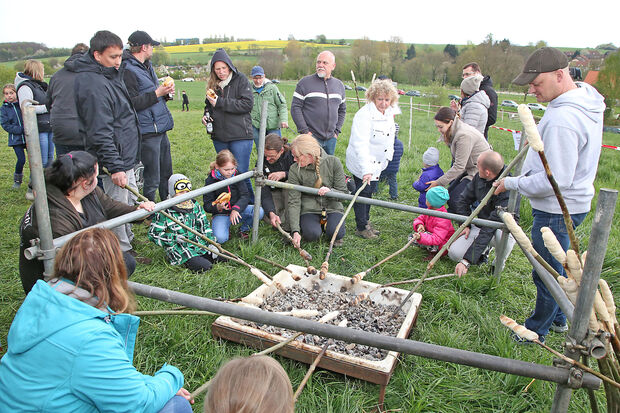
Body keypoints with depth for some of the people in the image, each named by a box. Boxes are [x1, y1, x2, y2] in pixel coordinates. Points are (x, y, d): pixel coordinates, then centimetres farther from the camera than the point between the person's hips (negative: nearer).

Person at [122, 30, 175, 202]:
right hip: (147, 132, -9)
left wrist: (166, 92, 6)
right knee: (152, 179, -3)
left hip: (161, 129, 9)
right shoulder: (128, 70, -13)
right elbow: (132, 103, -20)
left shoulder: (147, 66, 17)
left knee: (167, 174, 18)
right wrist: (157, 93, -19)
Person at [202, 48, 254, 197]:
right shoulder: (213, 84, 12)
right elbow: (208, 105, 25)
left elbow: (247, 104, -14)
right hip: (219, 137, 6)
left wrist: (220, 102, -15)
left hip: (240, 136, -6)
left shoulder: (240, 79, -3)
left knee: (241, 173, -8)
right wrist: (206, 115, 3)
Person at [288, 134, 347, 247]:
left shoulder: (333, 162, -10)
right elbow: (294, 202, -11)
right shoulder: (294, 170, -10)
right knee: (311, 234, -28)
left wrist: (330, 191, -28)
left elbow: (343, 193, -4)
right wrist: (295, 231, -20)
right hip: (309, 210, 0)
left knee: (336, 233, -26)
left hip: (332, 208, 0)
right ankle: (318, 225, 8)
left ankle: (327, 225, 10)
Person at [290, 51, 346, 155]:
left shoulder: (339, 85, 12)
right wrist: (304, 131, -12)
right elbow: (295, 107, -6)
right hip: (311, 137, -4)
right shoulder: (305, 82, -3)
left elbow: (342, 110, 20)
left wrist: (337, 131, 9)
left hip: (331, 138, 5)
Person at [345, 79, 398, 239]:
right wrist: (366, 169, -42)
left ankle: (366, 221, 34)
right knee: (363, 191, -4)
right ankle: (361, 228, 10)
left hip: (377, 163, 9)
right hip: (361, 162, -9)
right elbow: (361, 144, -34)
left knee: (370, 190, 18)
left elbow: (390, 136, 19)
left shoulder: (389, 113, 3)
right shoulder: (365, 114, -25)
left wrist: (387, 157, 13)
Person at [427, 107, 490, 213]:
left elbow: (459, 166, -25)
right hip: (469, 169, 10)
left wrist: (439, 182, -19)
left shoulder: (464, 135, -26)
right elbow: (456, 160, 10)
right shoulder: (454, 131, 4)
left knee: (454, 199, -14)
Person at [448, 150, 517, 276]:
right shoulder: (479, 177, -11)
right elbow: (464, 200, 7)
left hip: (502, 227, -5)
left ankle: (499, 265, -9)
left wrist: (467, 261, -41)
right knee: (454, 253, -17)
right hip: (479, 225, 5)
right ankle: (484, 249, 15)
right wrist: (465, 225, -6)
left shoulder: (508, 191, -33)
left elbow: (490, 229, -38)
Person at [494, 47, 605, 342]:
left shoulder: (562, 120, -29)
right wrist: (539, 139, 12)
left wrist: (511, 183, -19)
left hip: (557, 209, -11)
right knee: (556, 265, 25)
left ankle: (536, 331, 26)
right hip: (572, 200, 11)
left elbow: (556, 180, -29)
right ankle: (557, 318, 44)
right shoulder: (587, 99, 5)